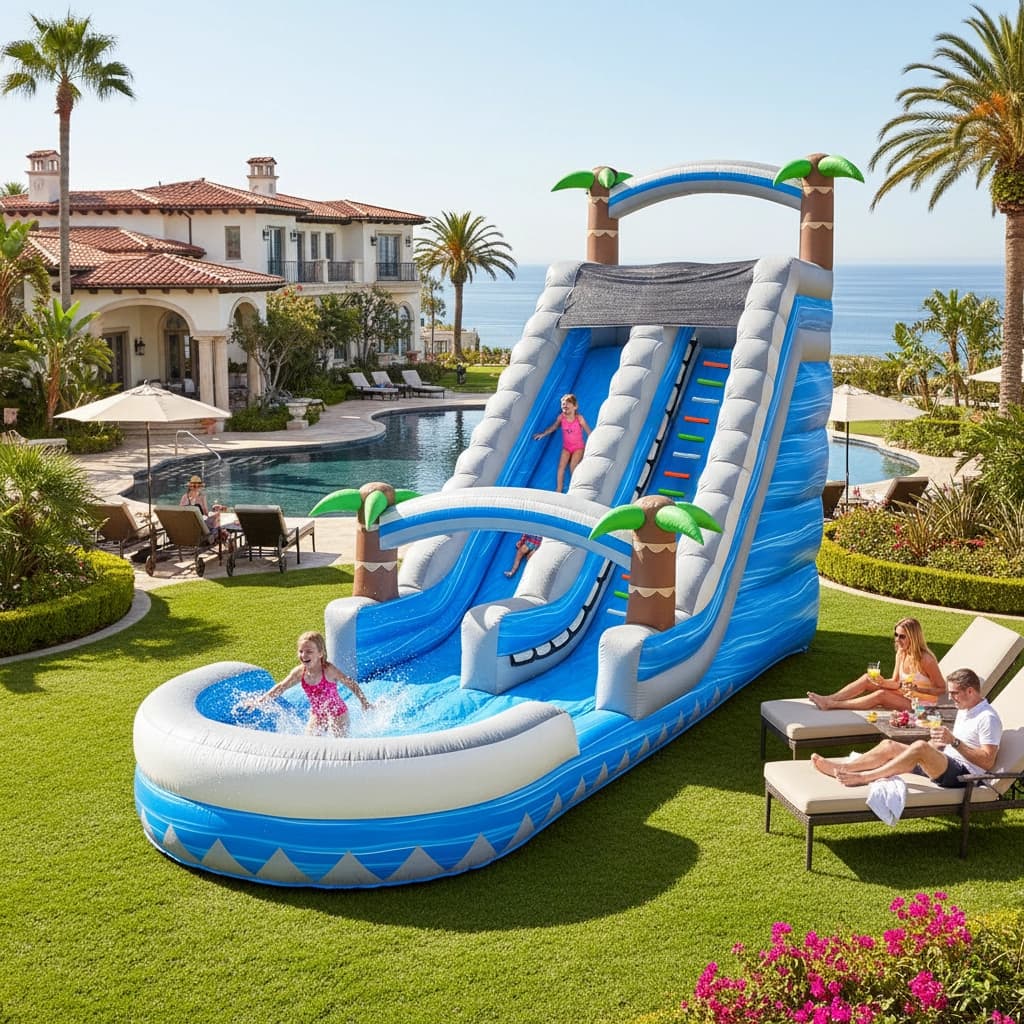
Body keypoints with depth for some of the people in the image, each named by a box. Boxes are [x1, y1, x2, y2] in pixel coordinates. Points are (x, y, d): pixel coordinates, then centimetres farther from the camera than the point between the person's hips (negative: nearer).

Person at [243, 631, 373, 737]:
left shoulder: (328, 670, -28)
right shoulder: (299, 672, -14)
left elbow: (351, 683, -20)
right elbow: (281, 687, -7)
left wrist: (364, 702, -23)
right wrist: (259, 701, -13)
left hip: (337, 714, -5)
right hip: (317, 715, 5)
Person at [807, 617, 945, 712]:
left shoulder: (926, 660, -22)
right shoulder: (901, 654, 0)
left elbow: (941, 689, -15)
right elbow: (896, 683, 5)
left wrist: (917, 689, -27)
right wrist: (883, 682, -16)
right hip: (904, 696, 8)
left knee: (881, 695, -29)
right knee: (867, 678, -8)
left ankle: (831, 705, -28)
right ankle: (829, 699, -15)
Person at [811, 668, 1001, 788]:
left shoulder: (988, 718, -11)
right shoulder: (964, 710, 19)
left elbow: (987, 762, -19)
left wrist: (954, 741, -23)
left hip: (963, 774, -10)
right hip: (945, 762, 10)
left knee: (920, 747, -35)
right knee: (889, 745, -3)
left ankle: (863, 777, -34)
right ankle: (842, 768, -11)